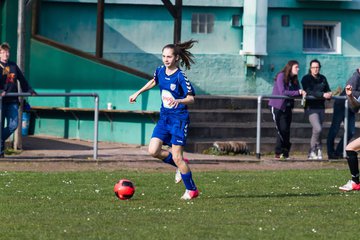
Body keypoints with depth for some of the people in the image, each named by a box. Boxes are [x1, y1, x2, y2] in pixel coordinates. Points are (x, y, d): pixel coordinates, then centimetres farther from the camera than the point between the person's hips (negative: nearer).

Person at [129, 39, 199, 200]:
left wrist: (178, 101, -37)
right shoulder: (160, 71, 3)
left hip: (178, 119, -7)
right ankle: (180, 165, 19)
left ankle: (191, 190, 8)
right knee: (153, 151, -6)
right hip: (164, 118, 7)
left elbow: (191, 98, -19)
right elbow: (153, 82, 26)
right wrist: (137, 93, 28)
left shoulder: (180, 77, -17)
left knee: (177, 157, -7)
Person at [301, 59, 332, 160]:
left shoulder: (323, 78, 13)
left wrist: (329, 94, -10)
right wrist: (323, 95, -29)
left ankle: (312, 153, 13)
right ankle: (318, 149, -5)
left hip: (321, 107, 6)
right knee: (318, 129, -19)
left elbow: (327, 90, 16)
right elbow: (309, 92, -19)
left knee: (316, 131, 7)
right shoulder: (306, 79, -5)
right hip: (311, 108, -6)